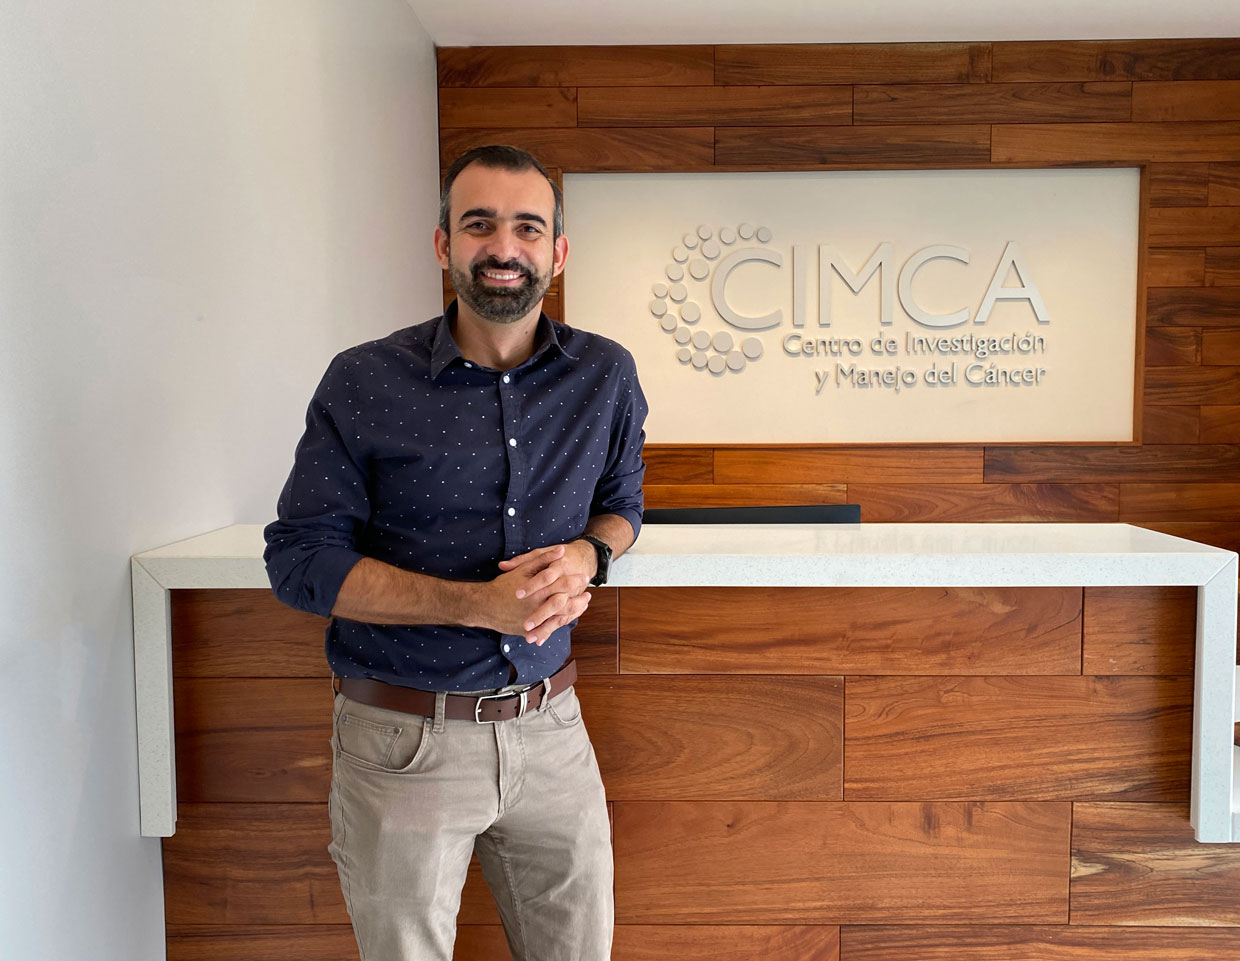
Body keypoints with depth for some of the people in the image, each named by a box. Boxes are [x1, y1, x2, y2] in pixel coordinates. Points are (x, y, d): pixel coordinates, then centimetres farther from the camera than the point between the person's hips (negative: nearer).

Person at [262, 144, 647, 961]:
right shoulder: (364, 385, -9)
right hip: (404, 739, -2)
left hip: (550, 728, 3)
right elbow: (299, 557, -8)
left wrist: (588, 554, -11)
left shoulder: (606, 376, 0)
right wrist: (475, 603, -19)